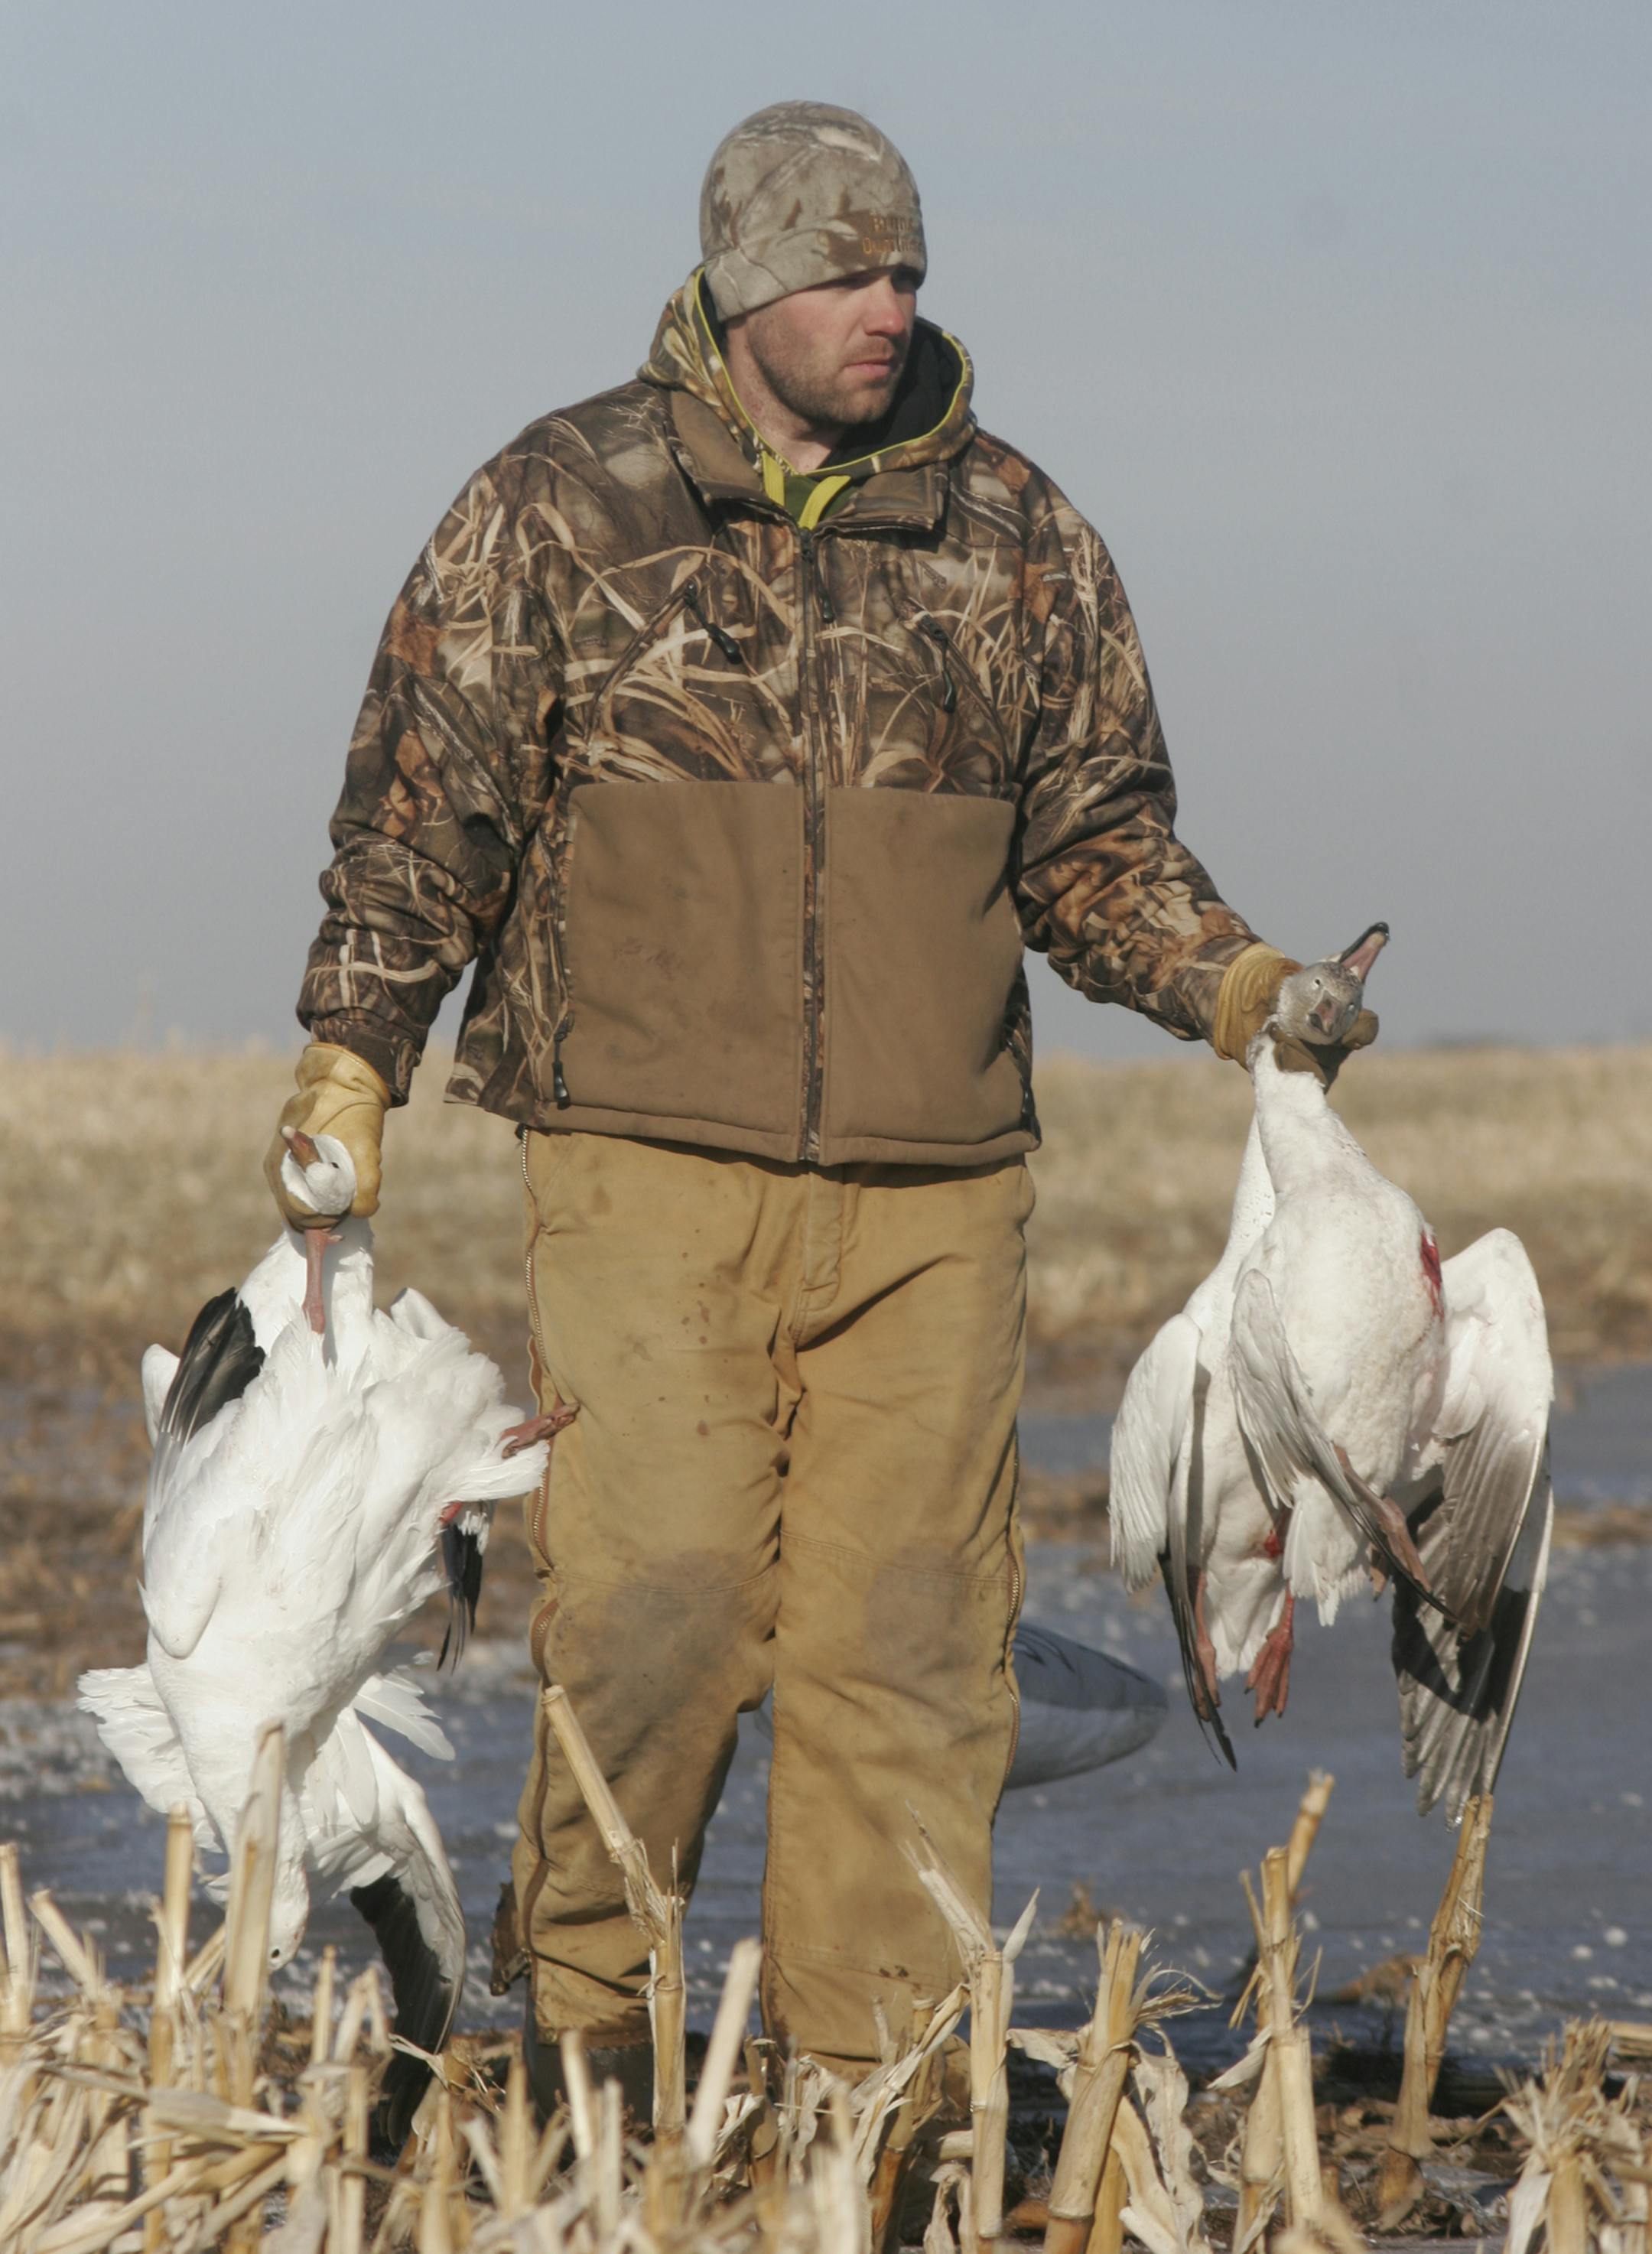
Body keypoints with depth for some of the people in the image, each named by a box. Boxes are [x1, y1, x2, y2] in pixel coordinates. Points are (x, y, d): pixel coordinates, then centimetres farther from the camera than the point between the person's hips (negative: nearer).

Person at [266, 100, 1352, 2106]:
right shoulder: (560, 509, 3)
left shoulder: (1011, 535, 10)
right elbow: (426, 800, 6)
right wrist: (348, 1065, 2)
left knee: (910, 1627, 0)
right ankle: (578, 2013, 10)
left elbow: (1098, 834, 16)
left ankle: (876, 2075, 7)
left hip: (931, 1189, 3)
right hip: (647, 1165, -3)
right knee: (659, 1602, -10)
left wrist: (1237, 989, 1)